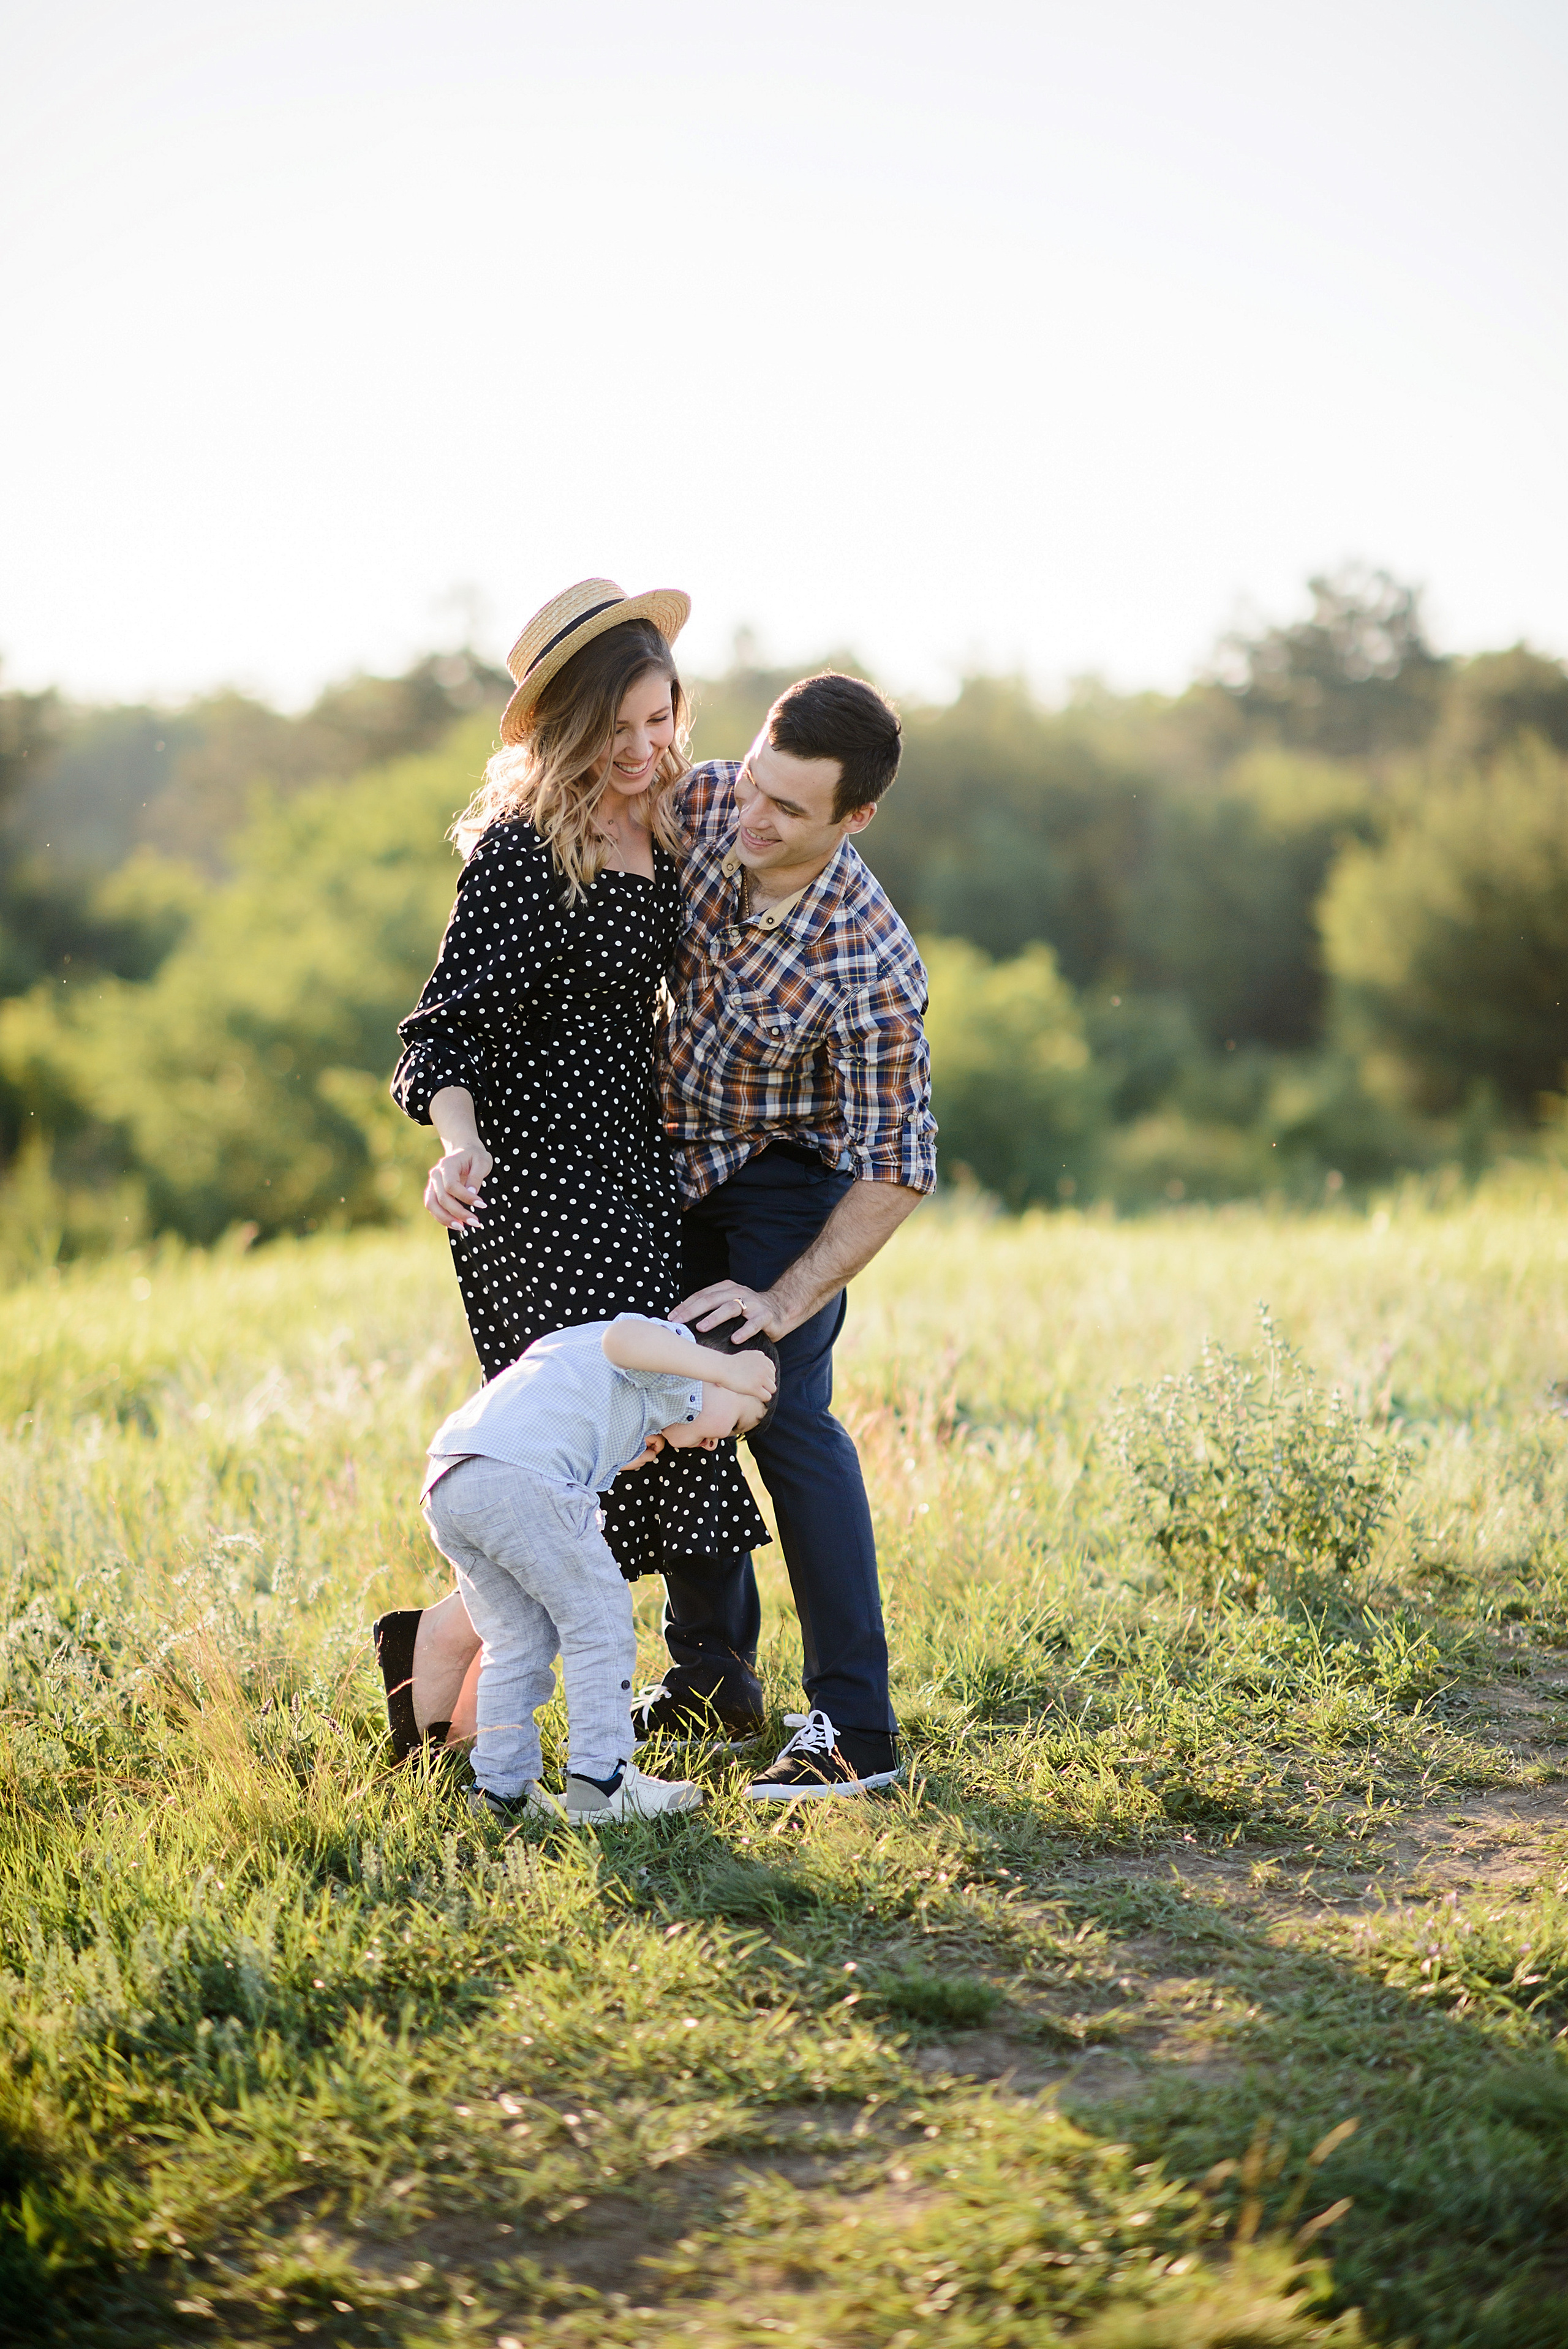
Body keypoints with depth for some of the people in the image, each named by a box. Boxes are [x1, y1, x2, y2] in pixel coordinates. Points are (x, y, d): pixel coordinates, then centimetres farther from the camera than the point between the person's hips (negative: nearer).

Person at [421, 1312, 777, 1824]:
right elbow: (622, 1338, -17)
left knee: (518, 1639, 18)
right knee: (598, 1623, 2)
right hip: (520, 1475, -9)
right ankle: (600, 1782, 2)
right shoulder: (676, 1359, 7)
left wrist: (622, 1459, 26)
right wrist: (724, 1371, -23)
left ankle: (501, 1785, 19)